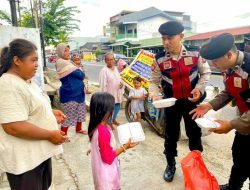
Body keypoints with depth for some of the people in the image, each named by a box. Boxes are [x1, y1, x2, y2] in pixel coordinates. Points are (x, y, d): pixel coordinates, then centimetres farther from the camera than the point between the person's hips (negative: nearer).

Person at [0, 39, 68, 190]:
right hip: (24, 158, -9)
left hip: (39, 151, 10)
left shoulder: (26, 80, 7)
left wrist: (50, 112, 4)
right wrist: (50, 135, -25)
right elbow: (14, 127, -31)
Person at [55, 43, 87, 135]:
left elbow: (76, 75, 11)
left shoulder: (67, 62, 14)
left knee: (81, 112, 19)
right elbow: (80, 75, -19)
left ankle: (78, 129, 37)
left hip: (78, 92, 10)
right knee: (69, 116, -1)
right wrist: (80, 71, 2)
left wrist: (79, 72, -10)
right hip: (69, 94, -10)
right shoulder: (61, 63, -17)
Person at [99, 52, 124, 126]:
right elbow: (103, 84, -17)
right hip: (109, 94, -8)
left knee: (117, 107, 20)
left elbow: (119, 79, 18)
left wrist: (121, 83, -4)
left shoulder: (116, 69, 9)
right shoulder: (104, 70, -15)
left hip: (117, 93, 8)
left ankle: (114, 119, 43)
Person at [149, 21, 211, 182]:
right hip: (171, 102, 0)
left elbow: (206, 72, 1)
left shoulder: (195, 53, -12)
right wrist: (154, 95, -24)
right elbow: (154, 81, -5)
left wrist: (199, 89, -14)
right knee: (171, 134, 12)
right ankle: (171, 165, 36)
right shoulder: (159, 59, -13)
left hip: (192, 101, 0)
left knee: (195, 133, 16)